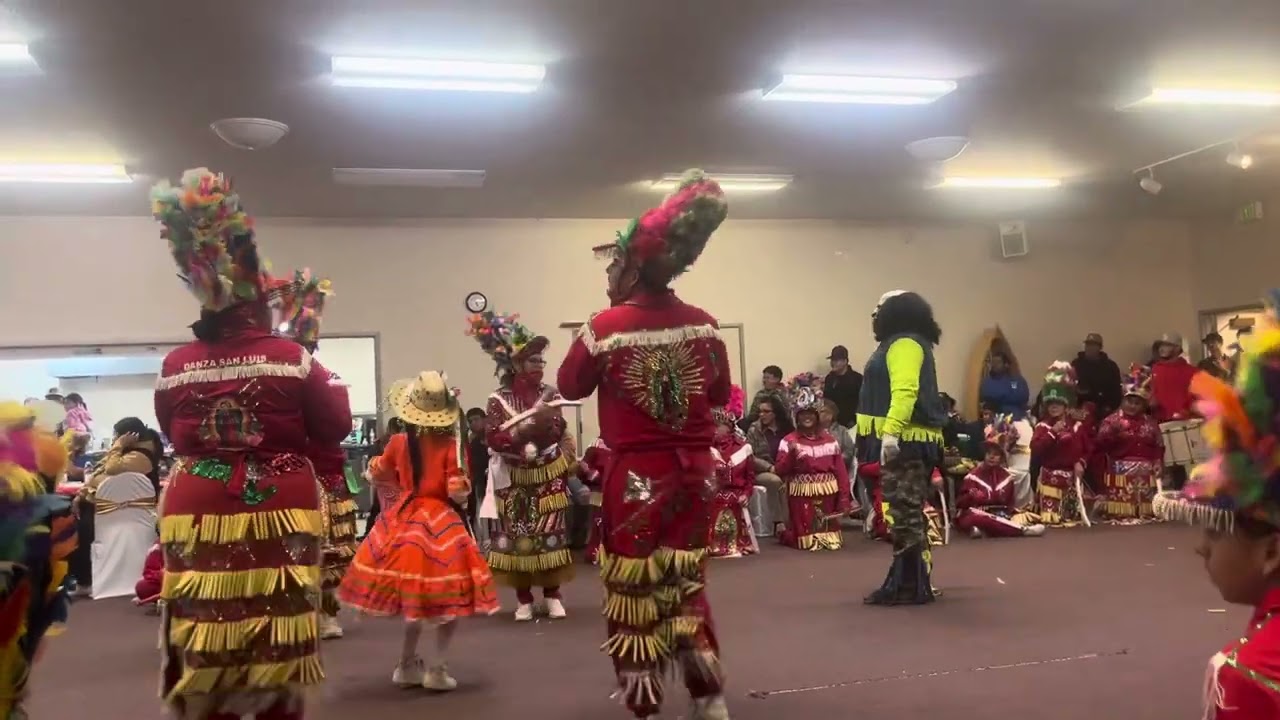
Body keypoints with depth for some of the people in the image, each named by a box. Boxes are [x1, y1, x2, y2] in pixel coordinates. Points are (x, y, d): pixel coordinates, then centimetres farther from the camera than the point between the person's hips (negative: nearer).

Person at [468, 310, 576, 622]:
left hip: (549, 477, 2)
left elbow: (563, 432, 10)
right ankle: (523, 599, 14)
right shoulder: (499, 400, -8)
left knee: (551, 534, 3)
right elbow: (494, 439, -18)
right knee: (518, 535, 3)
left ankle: (552, 595, 14)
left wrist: (571, 462, 2)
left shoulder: (549, 394, 2)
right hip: (516, 480, -2)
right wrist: (529, 425, -26)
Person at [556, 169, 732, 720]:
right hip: (695, 473, 4)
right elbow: (721, 393, 12)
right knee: (685, 581, 20)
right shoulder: (704, 325, -2)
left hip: (637, 479, -4)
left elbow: (570, 387, 3)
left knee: (633, 591, 10)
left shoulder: (607, 327, -12)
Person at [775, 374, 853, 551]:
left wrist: (845, 497, 0)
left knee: (831, 537, 10)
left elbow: (841, 470, 6)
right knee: (806, 539, -3)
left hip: (827, 493, 3)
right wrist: (791, 454, -25)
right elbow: (781, 471, -8)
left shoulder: (829, 439, 9)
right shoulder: (789, 441, -1)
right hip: (802, 493, -3)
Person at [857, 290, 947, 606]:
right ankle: (909, 582, 21)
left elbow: (905, 392, -24)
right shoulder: (899, 344, 23)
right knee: (906, 513, 14)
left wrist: (891, 432, -31)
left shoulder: (905, 344, -11)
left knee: (905, 514, -9)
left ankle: (911, 586, -5)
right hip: (903, 441, 11)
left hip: (905, 441, -11)